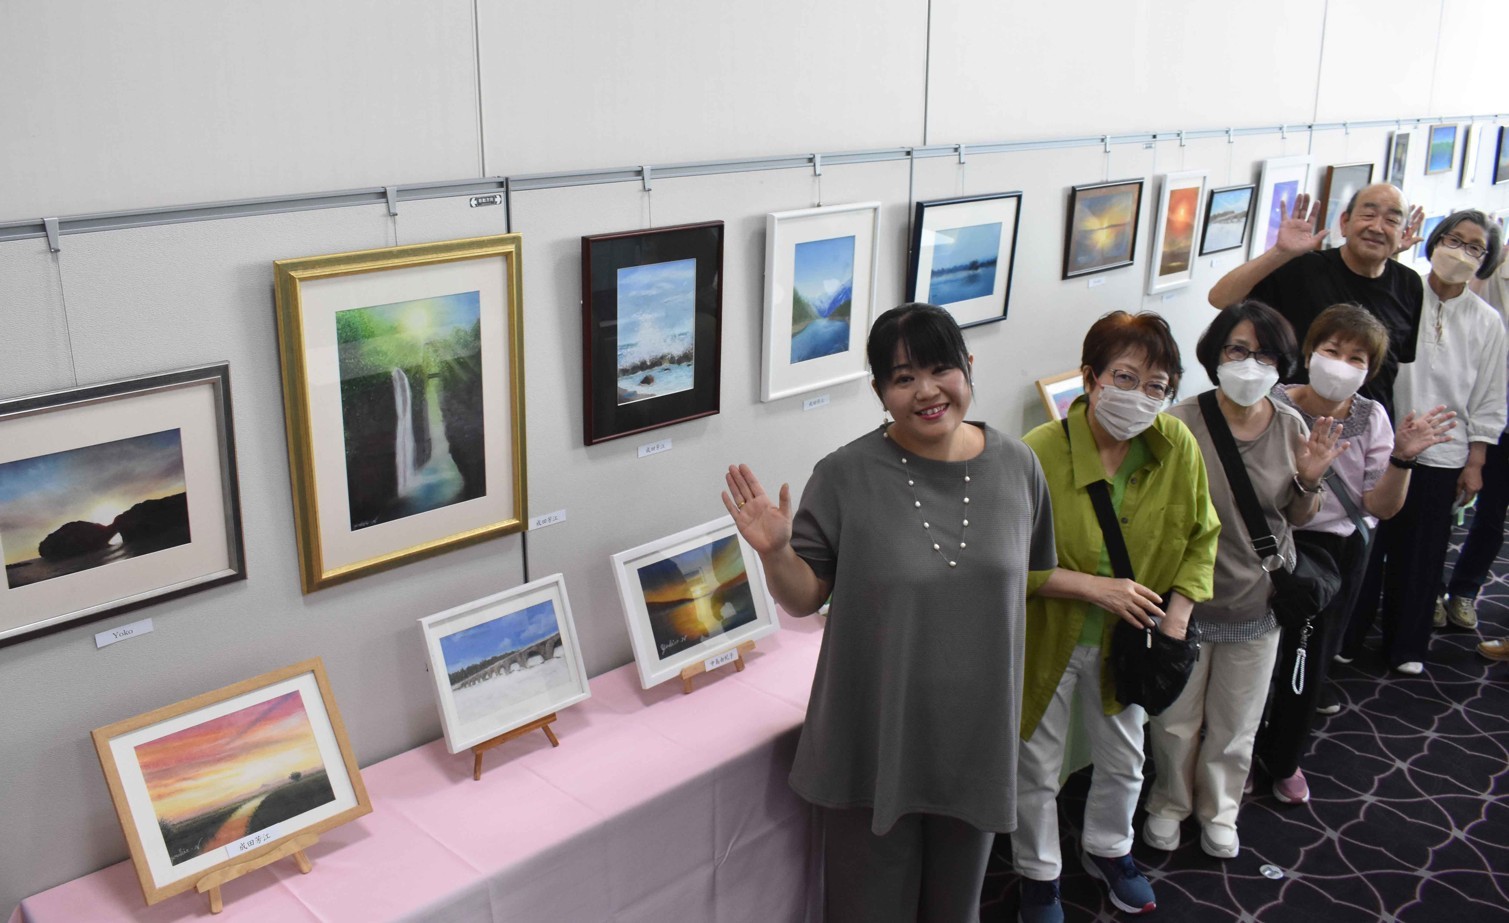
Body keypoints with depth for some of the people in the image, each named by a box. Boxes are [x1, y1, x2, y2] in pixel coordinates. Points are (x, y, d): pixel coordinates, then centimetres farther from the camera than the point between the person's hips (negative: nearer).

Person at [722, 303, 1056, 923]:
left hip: (976, 733, 3)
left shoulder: (1017, 466, -4)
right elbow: (803, 598, -8)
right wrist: (775, 552, -29)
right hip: (876, 739, -3)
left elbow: (1030, 576, 9)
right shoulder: (845, 477, -14)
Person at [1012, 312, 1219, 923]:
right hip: (1045, 641, -4)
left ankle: (1107, 851, 53)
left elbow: (1199, 539, 2)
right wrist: (1096, 588, -27)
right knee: (1037, 770, 14)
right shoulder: (1040, 453, -26)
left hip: (1124, 642, 4)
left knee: (1124, 761, 24)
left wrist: (1175, 623, -7)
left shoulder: (1178, 447, -12)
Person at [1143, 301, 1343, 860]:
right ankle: (1169, 804, 41)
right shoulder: (1182, 423, -18)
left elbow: (1298, 518, 6)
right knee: (1176, 718, 15)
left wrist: (1309, 481, -14)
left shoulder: (1291, 428, -6)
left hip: (1258, 603, 3)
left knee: (1235, 724, 20)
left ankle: (1219, 809, 43)